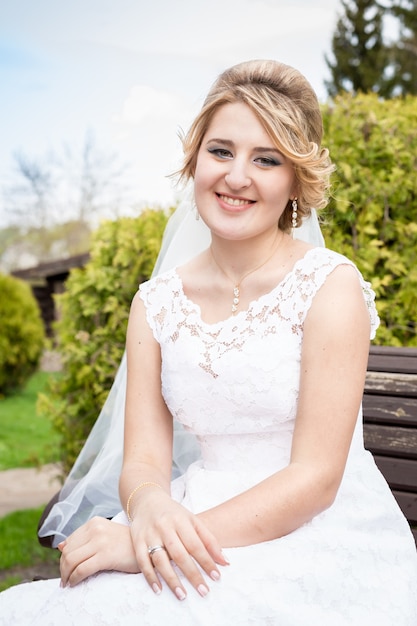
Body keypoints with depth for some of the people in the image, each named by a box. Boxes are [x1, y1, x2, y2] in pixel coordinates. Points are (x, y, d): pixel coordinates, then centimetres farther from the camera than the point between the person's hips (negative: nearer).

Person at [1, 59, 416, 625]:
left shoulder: (331, 285, -9)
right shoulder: (157, 302, 4)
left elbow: (316, 477, -14)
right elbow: (144, 461, 1)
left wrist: (145, 543, -22)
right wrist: (149, 508, -25)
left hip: (321, 544, -4)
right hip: (202, 538, 4)